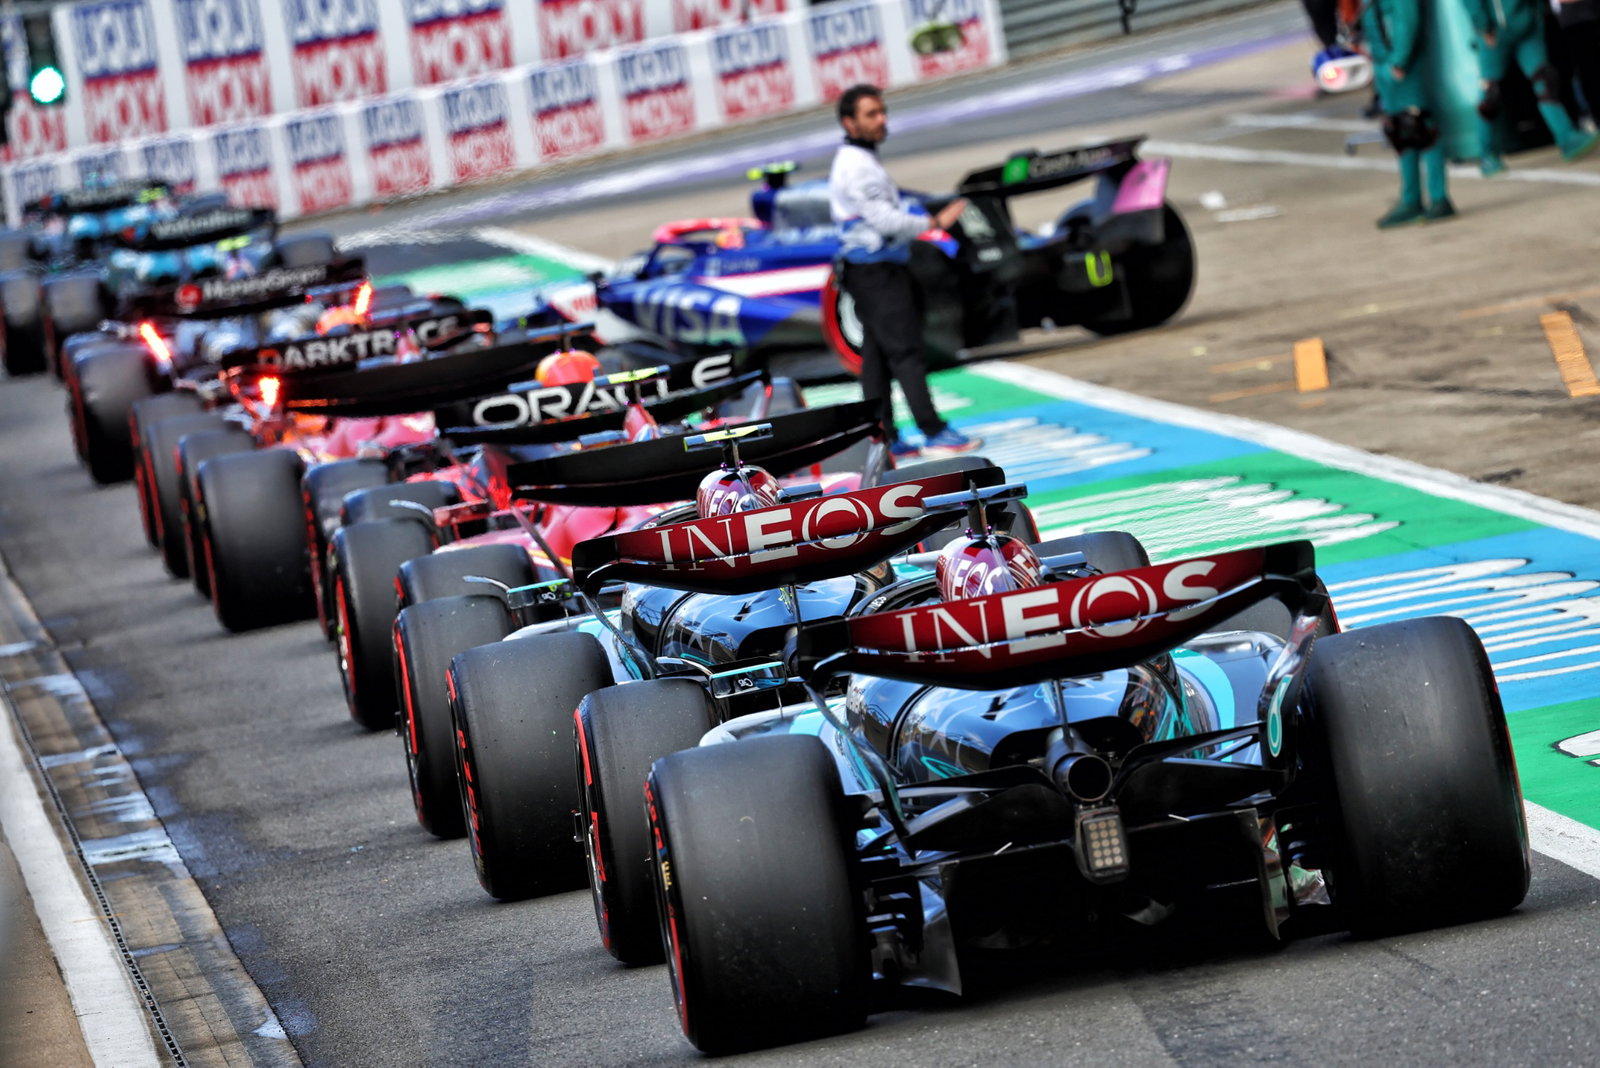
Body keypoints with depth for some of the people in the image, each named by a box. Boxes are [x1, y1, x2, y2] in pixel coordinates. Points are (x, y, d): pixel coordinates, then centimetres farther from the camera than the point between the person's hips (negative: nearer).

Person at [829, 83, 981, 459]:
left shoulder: (859, 161, 17)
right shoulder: (857, 166, -17)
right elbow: (886, 220, -21)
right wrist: (935, 223, -14)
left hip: (874, 270, 11)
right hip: (878, 271, -11)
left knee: (877, 357, 9)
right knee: (906, 353, -10)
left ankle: (884, 439, 11)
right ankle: (935, 434, -11)